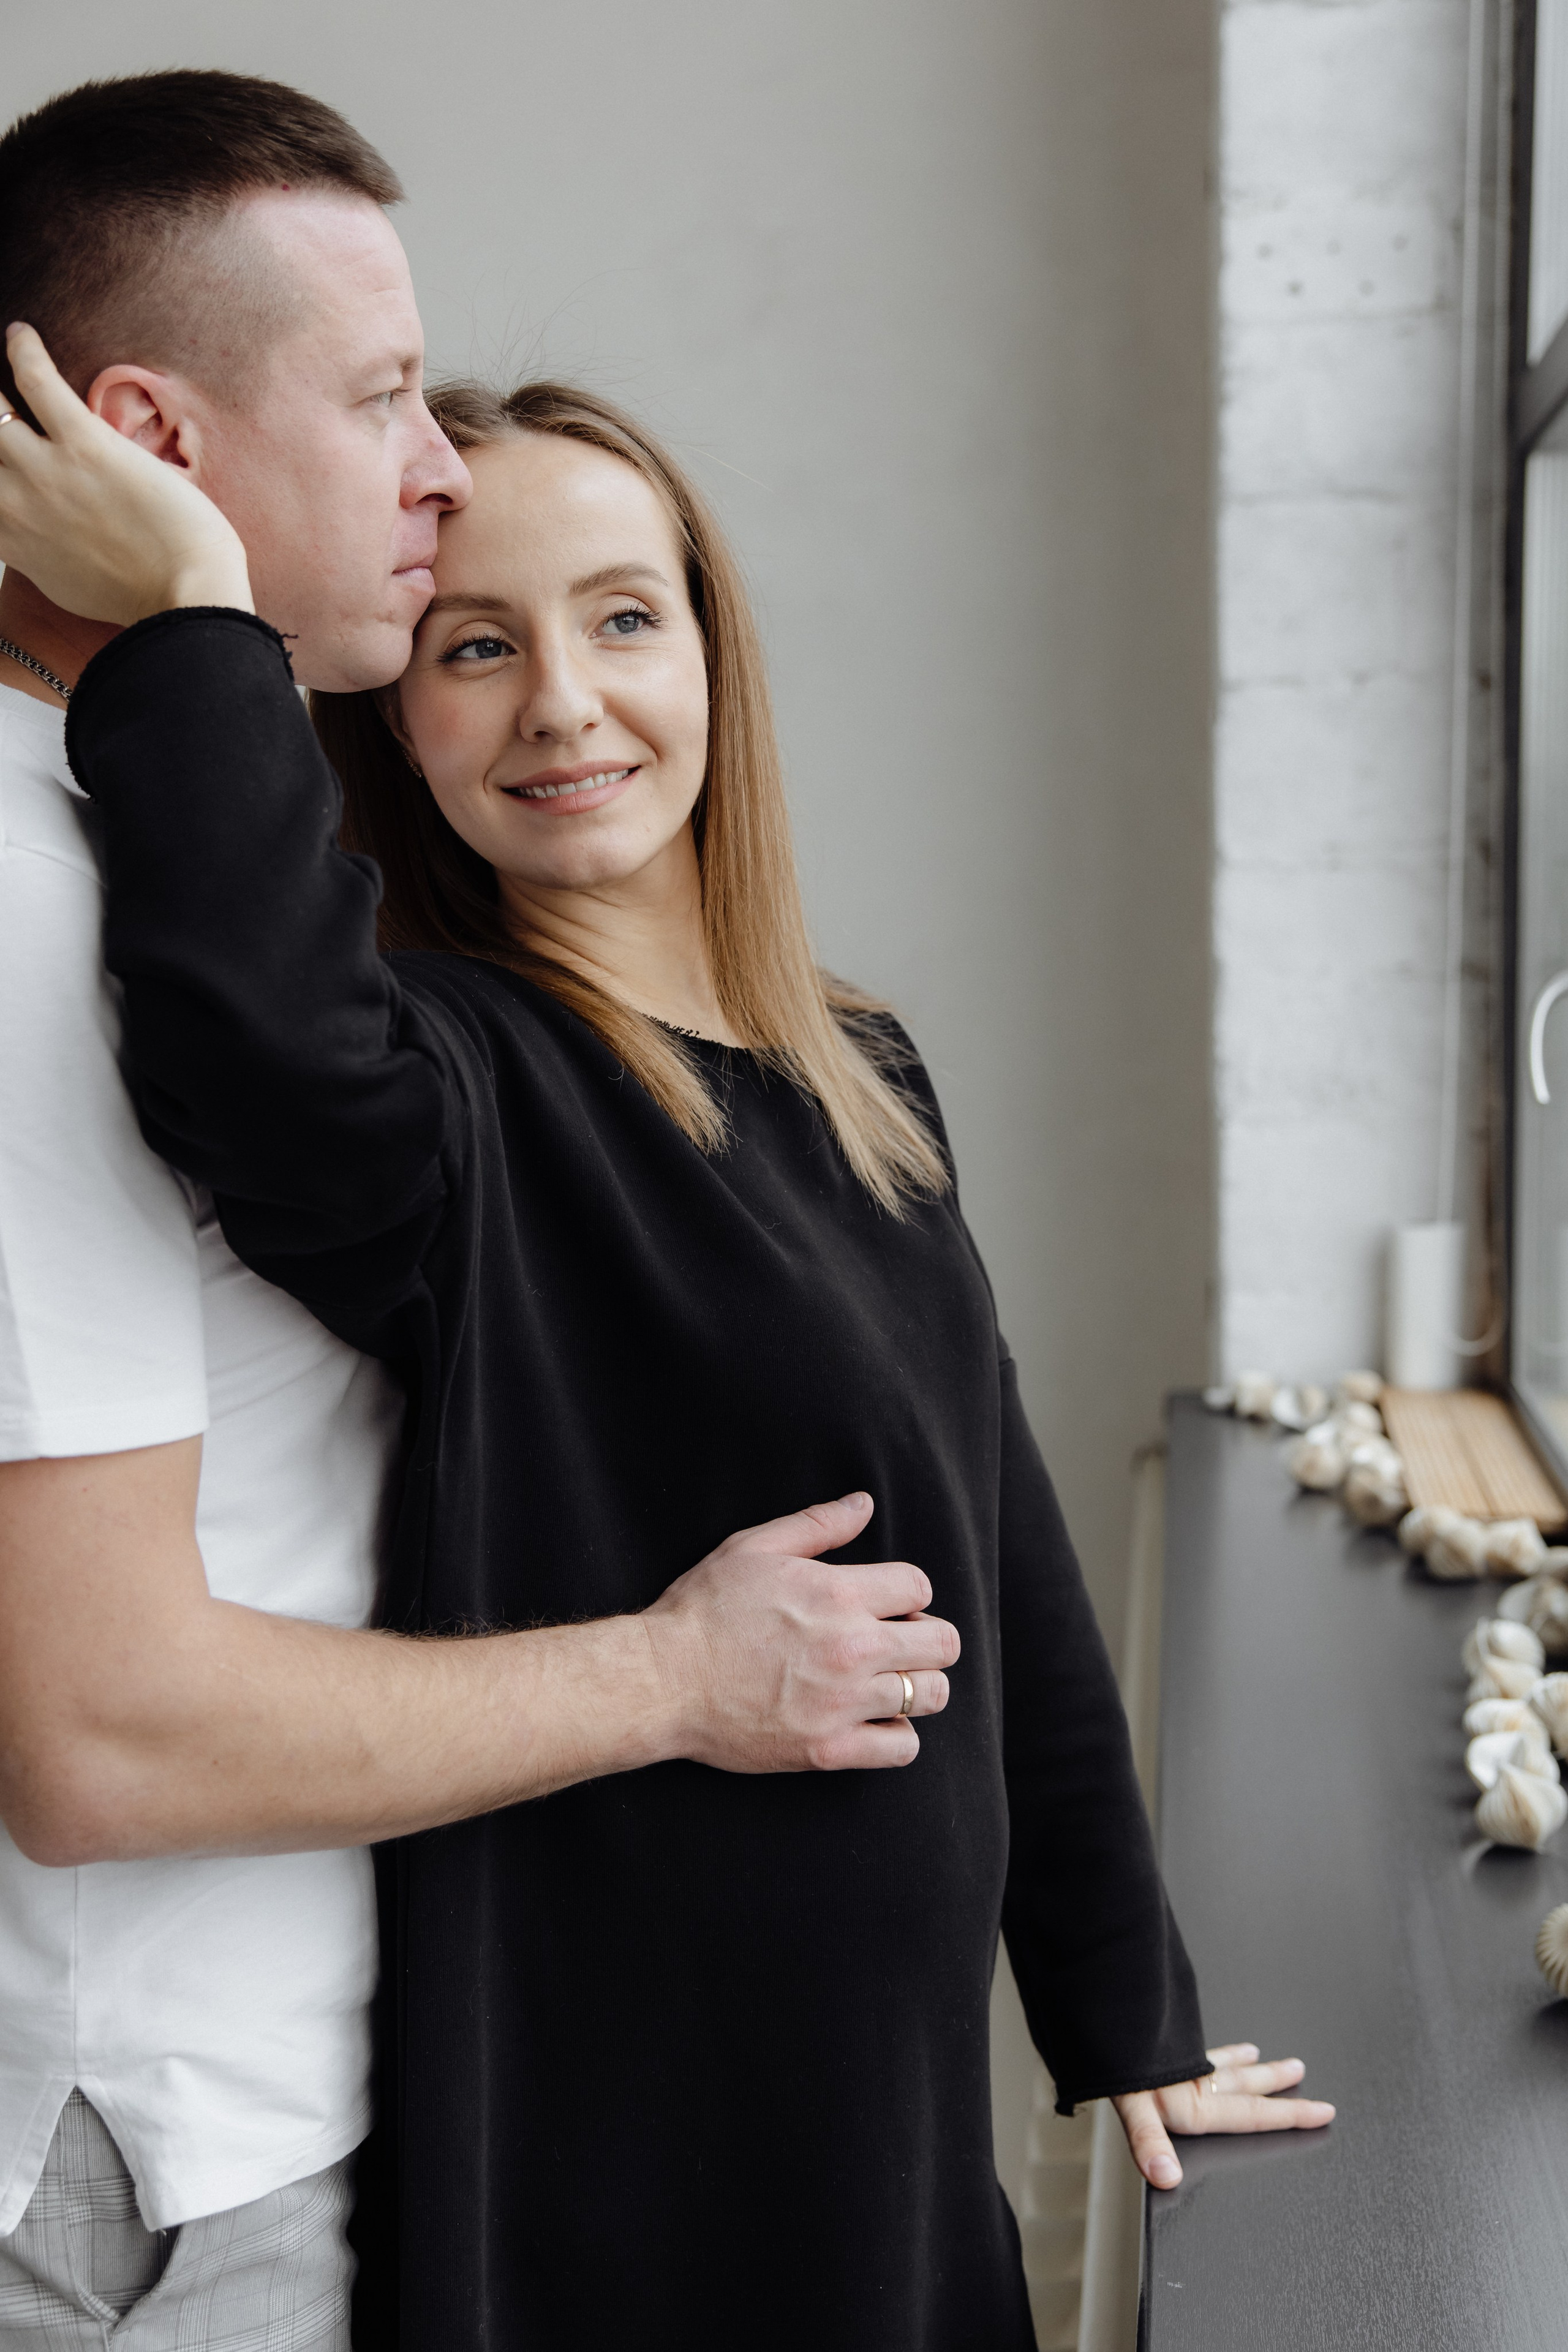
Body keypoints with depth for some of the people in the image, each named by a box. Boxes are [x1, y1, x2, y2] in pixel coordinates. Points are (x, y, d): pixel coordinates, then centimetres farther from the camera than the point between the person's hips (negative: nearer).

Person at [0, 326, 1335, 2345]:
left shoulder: (868, 1081, 5)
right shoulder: (449, 1088, -17)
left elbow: (1014, 1575, 9)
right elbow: (257, 1007, -45)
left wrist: (1126, 2017, 14)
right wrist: (197, 615, -29)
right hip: (589, 2120, -6)